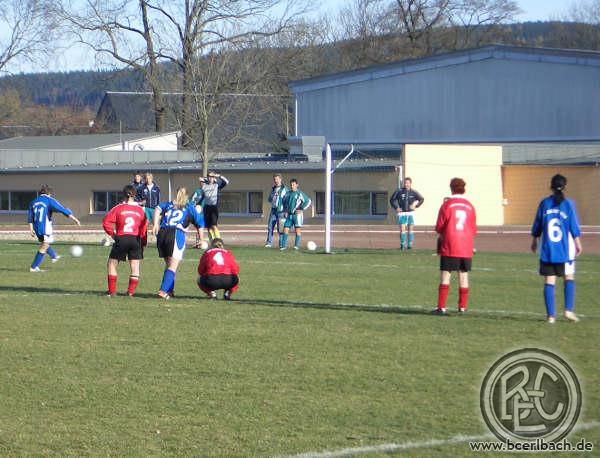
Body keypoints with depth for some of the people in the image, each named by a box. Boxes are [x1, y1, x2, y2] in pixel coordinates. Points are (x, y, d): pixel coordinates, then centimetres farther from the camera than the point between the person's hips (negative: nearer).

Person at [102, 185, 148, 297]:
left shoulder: (118, 208, -2)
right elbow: (144, 228, 2)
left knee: (112, 264, 13)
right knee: (135, 267, 10)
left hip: (121, 239, -2)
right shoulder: (140, 210, 3)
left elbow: (106, 222, -8)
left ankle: (112, 291, 11)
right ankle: (131, 291, 7)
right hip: (136, 240, 2)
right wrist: (143, 243, 9)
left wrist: (112, 233, 5)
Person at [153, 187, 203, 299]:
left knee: (168, 264, 16)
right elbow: (199, 224, 17)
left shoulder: (168, 204, 24)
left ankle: (169, 291, 13)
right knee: (173, 266, -6)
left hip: (162, 233, 4)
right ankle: (163, 290, -21)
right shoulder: (189, 207, 19)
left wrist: (155, 224, -6)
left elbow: (157, 209, 4)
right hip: (177, 234, -4)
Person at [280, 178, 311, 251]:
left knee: (298, 230, -8)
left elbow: (308, 201, -2)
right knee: (285, 229, 0)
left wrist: (302, 209, -7)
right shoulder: (288, 194, 13)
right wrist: (285, 210, 15)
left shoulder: (300, 194, -3)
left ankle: (297, 245, -6)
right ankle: (284, 245, 3)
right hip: (289, 215, 5)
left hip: (297, 215, -5)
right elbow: (284, 202, 29)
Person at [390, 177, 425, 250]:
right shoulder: (399, 191, -2)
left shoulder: (414, 192, 2)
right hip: (402, 213, -1)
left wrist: (415, 206, 3)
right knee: (402, 229, -5)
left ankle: (410, 244, 9)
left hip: (410, 214, 1)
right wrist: (396, 208, -3)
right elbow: (392, 199, 7)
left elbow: (421, 199, 15)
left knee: (410, 229, 2)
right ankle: (402, 244, 2)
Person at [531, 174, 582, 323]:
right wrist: (578, 244, 8)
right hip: (565, 250, -2)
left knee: (549, 282, 3)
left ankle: (550, 315, 2)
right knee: (569, 278, 12)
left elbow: (537, 225, 7)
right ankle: (569, 310, 1)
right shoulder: (568, 204, -6)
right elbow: (574, 227, -3)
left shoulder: (544, 203, 1)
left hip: (547, 250, 2)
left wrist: (534, 241, 21)